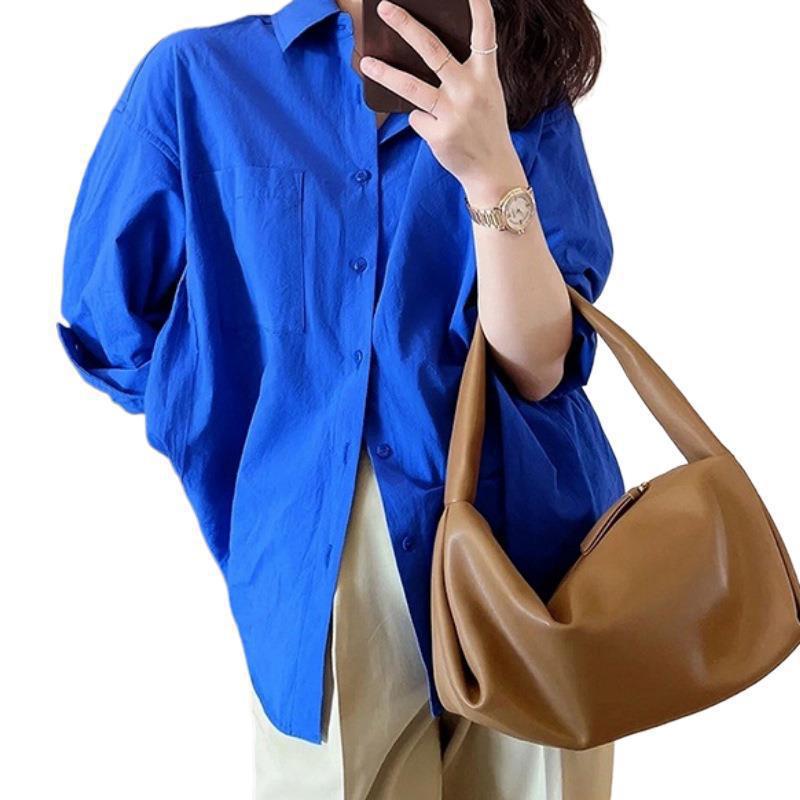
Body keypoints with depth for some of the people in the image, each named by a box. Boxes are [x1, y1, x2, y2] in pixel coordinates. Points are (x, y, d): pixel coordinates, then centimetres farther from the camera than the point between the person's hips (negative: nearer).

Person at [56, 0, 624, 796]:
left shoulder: (529, 96, 2)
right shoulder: (201, 75, -1)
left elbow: (538, 367, -9)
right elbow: (113, 329, 5)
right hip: (315, 571, -1)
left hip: (524, 546, 2)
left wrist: (492, 172, -22)